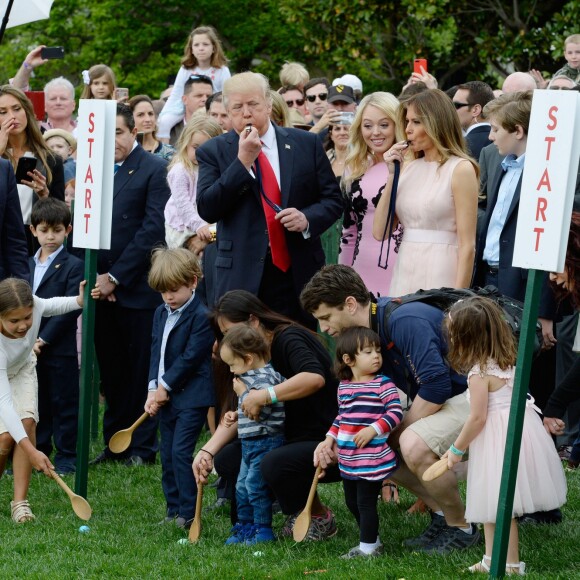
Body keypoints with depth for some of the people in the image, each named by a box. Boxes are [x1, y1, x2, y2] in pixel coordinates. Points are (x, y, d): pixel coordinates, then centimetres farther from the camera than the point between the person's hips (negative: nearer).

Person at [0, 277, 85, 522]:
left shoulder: (34, 305, -33)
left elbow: (52, 305, -4)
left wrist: (80, 301, -24)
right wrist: (31, 451, -52)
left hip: (22, 369, 4)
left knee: (27, 421, -19)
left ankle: (20, 501, -13)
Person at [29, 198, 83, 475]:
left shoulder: (73, 267, -7)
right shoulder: (27, 265, 12)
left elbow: (69, 309, -13)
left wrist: (44, 340, -17)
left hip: (60, 349, -6)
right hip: (31, 348, 6)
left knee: (64, 402, 2)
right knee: (36, 402, 12)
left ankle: (66, 456, 9)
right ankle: (38, 451, 21)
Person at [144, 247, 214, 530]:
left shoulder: (201, 316, -13)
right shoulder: (161, 313, 12)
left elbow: (190, 358, -15)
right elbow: (156, 352, 10)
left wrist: (165, 387, -12)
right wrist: (153, 389, -2)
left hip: (191, 397, -8)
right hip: (166, 395, 8)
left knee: (180, 452, -13)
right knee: (167, 454, 10)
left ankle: (188, 513, -8)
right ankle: (173, 507, 18)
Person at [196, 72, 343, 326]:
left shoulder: (306, 143, 7)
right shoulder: (213, 151, 4)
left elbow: (333, 199, 10)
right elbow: (207, 210, -7)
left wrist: (308, 219, -11)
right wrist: (243, 161, -12)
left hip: (298, 274, 1)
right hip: (242, 277, -1)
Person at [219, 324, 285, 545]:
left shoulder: (264, 379, -19)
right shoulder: (252, 376, 13)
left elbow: (258, 411, -28)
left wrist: (242, 393, -17)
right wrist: (236, 415, 13)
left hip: (265, 442, -11)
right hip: (250, 443, 11)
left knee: (255, 485, -7)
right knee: (242, 486, 15)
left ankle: (263, 530, 1)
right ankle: (244, 527, 24)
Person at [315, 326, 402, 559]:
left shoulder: (383, 384, -9)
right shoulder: (343, 387, 9)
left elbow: (395, 413, -14)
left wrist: (373, 430, -23)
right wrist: (329, 439, 13)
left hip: (372, 459, -7)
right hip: (347, 459, 7)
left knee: (366, 502, -3)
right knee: (352, 502, 15)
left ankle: (368, 548, 8)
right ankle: (372, 541, 30)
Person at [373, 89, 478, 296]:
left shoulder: (461, 169, -6)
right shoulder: (410, 168, 12)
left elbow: (467, 245, -10)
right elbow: (380, 232, 6)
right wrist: (392, 174, 2)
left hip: (439, 273, -6)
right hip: (404, 272, 6)